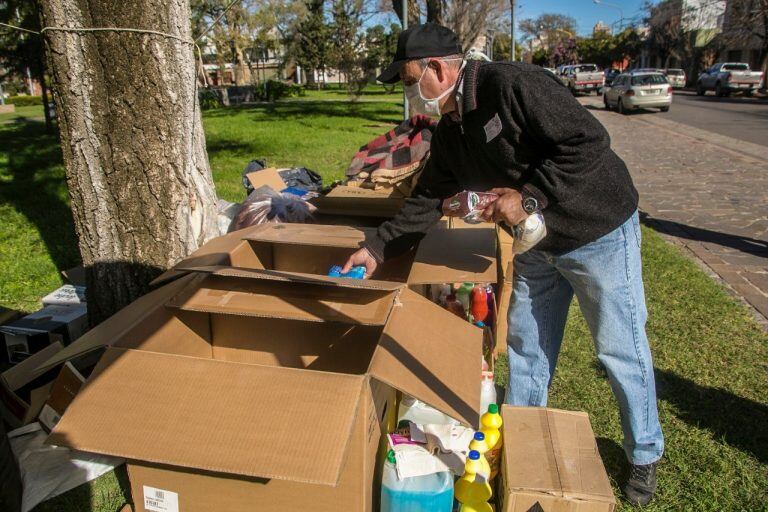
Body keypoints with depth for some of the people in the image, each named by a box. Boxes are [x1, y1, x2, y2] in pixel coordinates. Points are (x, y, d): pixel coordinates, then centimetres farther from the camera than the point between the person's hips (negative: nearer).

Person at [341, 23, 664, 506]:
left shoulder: (514, 84, -24)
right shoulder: (449, 134, 2)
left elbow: (590, 140, -28)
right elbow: (427, 200, 8)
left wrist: (528, 196, -28)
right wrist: (376, 249, 4)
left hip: (600, 231, -7)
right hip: (537, 244, 8)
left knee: (621, 349, 6)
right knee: (526, 343, 16)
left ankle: (645, 455, 30)